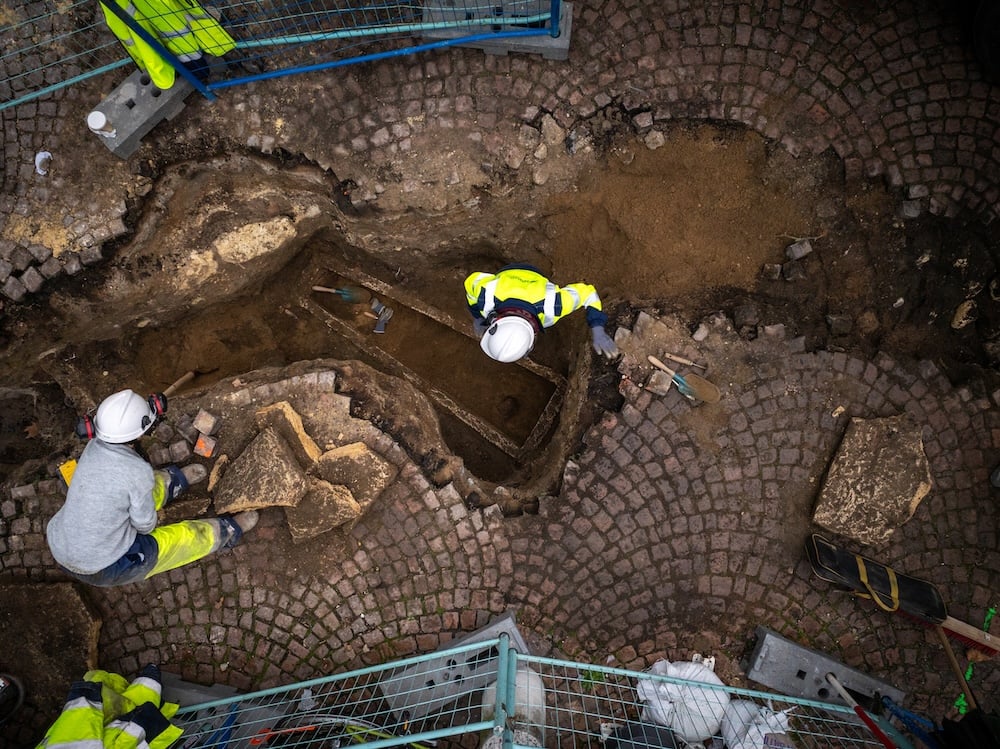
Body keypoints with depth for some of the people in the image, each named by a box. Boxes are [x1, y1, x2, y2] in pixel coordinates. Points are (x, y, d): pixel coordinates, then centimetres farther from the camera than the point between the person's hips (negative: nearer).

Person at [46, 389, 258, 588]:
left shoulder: (93, 447, -11)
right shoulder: (138, 471, -31)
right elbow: (145, 524, -15)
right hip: (100, 571, -7)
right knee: (185, 536, 10)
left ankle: (176, 480, 51)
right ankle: (230, 530, 35)